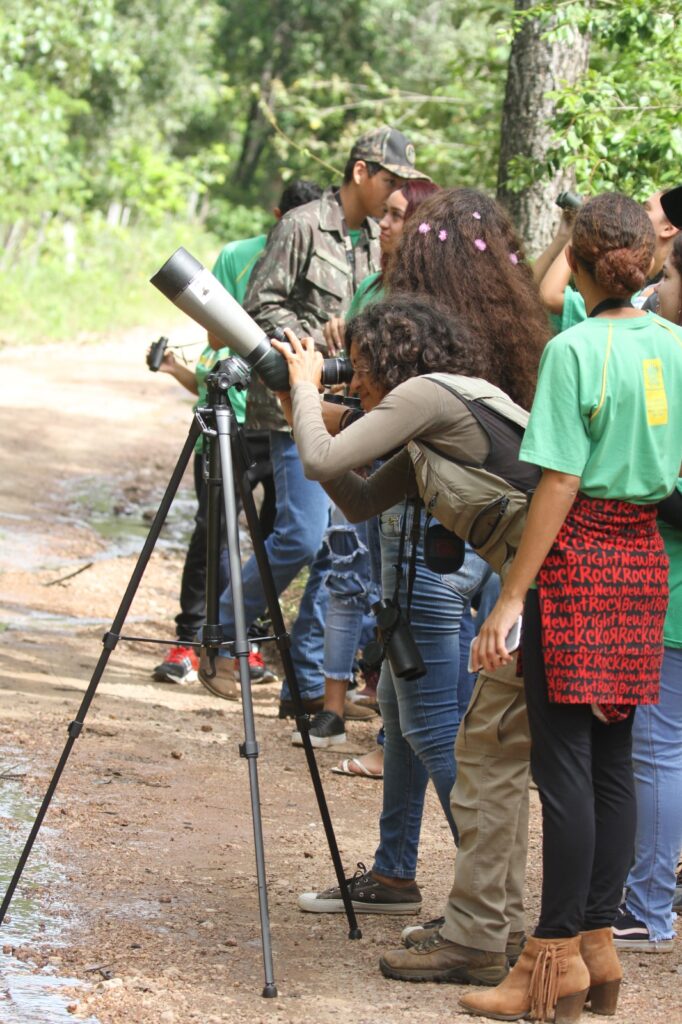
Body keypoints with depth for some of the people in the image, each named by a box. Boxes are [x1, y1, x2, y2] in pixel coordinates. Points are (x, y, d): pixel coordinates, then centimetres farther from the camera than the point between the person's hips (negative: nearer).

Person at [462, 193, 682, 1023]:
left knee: (564, 759, -4)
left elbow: (560, 484, -15)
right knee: (612, 758, 11)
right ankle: (597, 944, 15)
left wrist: (511, 597, -13)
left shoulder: (576, 349, -12)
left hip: (579, 556, -7)